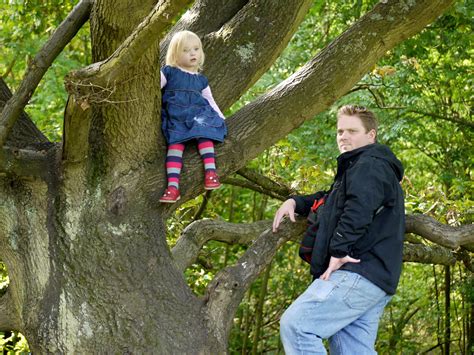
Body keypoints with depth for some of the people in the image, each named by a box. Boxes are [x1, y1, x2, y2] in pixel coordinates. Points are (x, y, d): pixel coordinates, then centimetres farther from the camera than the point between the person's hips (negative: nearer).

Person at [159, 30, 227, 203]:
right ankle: (173, 187, -36)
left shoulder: (201, 80, 21)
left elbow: (210, 101, 26)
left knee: (203, 134, -29)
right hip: (175, 116, -3)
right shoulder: (169, 72, 10)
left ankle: (210, 171, -36)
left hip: (198, 113, 3)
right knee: (175, 142, -25)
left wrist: (221, 119, 19)